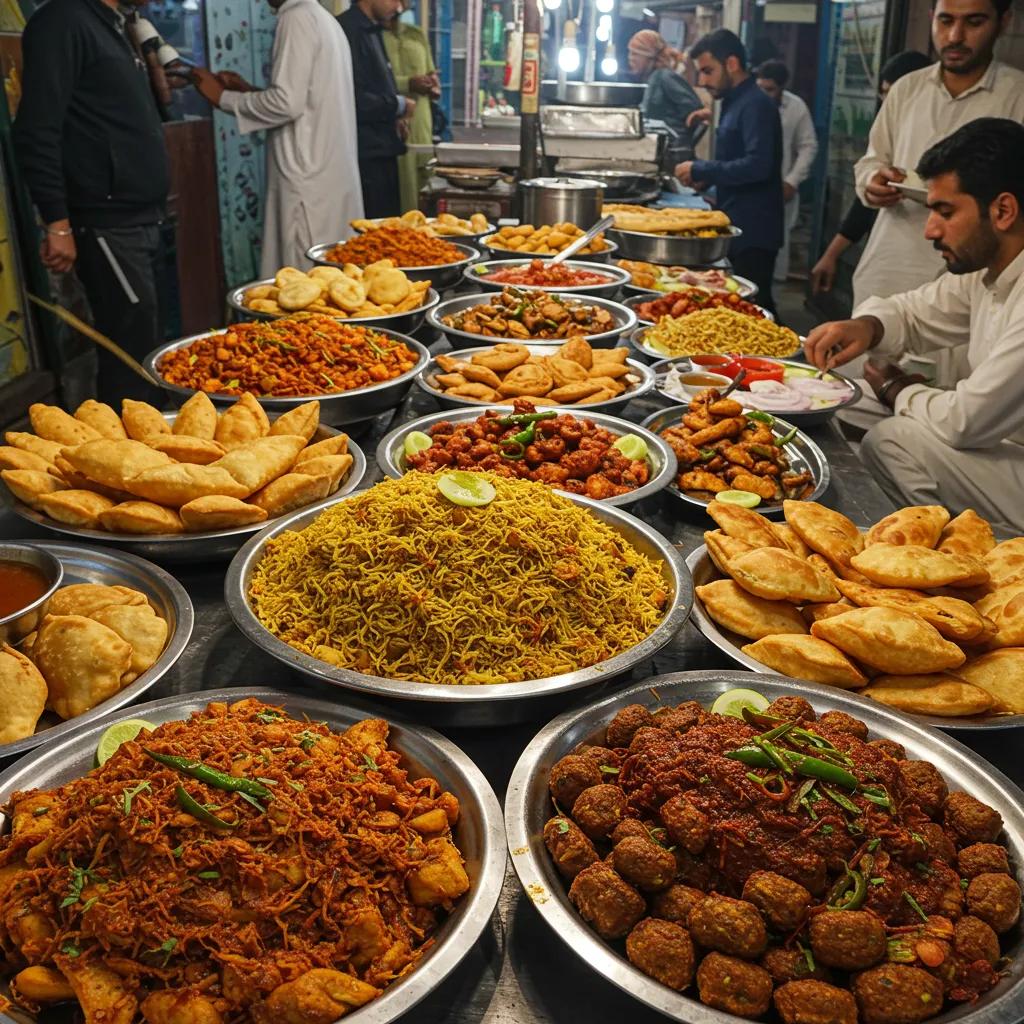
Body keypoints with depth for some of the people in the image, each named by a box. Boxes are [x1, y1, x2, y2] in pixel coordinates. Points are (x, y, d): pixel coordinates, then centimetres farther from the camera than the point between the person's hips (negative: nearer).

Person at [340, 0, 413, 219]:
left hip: (382, 152, 9)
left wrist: (394, 116, 7)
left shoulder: (373, 31, 16)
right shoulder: (349, 30, -14)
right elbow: (355, 100, -22)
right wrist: (399, 105, -8)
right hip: (365, 157, -9)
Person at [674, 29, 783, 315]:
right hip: (738, 227, 10)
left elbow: (757, 165, -26)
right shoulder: (736, 102, 17)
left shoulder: (756, 105, -13)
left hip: (753, 230, -10)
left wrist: (701, 170, -18)